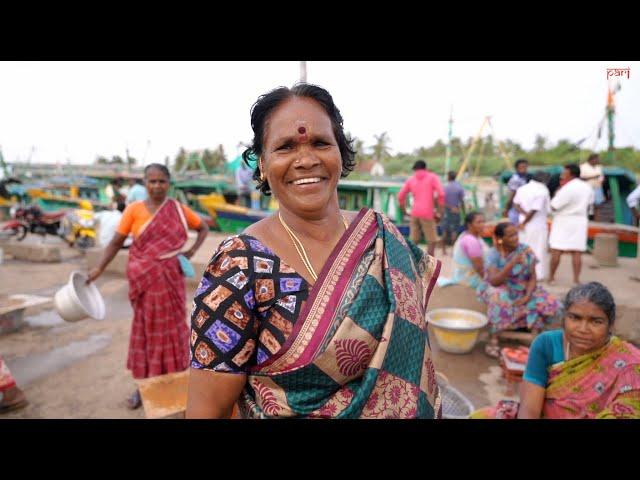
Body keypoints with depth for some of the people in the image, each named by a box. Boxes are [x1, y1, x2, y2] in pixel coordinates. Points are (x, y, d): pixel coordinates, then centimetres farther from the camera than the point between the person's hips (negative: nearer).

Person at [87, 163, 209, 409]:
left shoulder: (179, 209, 0)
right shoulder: (134, 209, -4)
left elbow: (203, 228, 12)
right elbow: (116, 242, -2)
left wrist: (192, 251, 0)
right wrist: (99, 269, -10)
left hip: (172, 279, 1)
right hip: (145, 281, -1)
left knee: (172, 327, 10)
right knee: (146, 329, 8)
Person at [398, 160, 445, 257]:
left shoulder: (410, 179, 13)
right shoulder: (433, 177, 5)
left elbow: (400, 197, 10)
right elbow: (441, 194, -7)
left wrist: (404, 211, 20)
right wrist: (439, 212, -3)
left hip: (414, 214, 4)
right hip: (427, 214, -4)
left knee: (414, 241, 12)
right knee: (432, 241, 2)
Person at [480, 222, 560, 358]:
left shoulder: (526, 250, -4)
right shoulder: (493, 254, -13)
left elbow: (532, 277, -4)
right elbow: (494, 281, -24)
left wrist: (527, 296, -21)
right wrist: (512, 263, -33)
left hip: (523, 291, 4)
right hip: (501, 291, -3)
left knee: (549, 303, -21)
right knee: (498, 298, -37)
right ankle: (493, 340, -31)